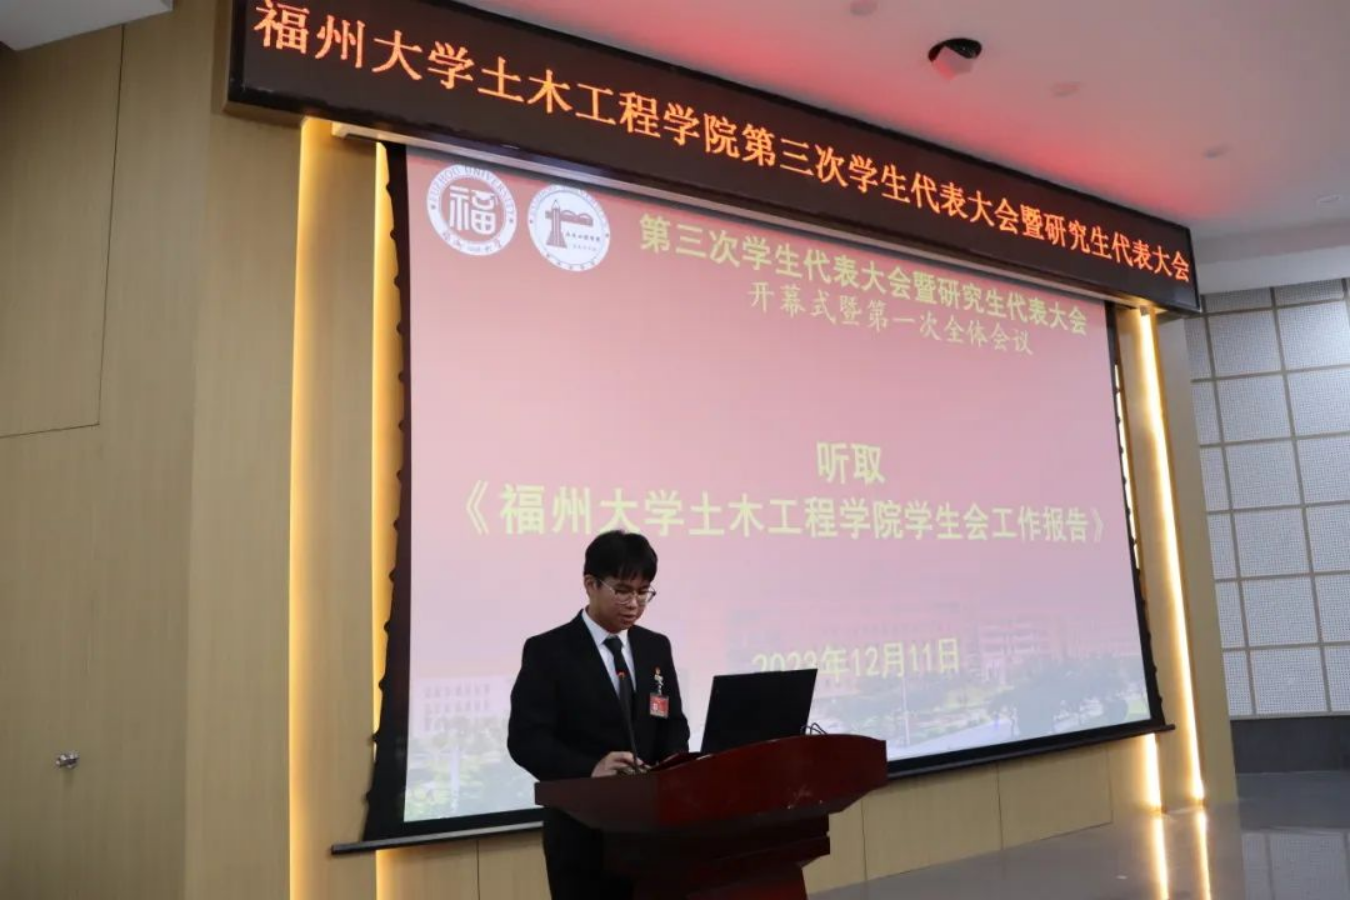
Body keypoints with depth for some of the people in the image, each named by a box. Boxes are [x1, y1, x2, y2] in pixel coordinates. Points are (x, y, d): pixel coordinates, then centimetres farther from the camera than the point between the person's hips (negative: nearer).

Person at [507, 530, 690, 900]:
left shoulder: (656, 647, 9)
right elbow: (525, 738, -14)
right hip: (582, 830, -4)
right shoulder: (547, 651, -7)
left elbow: (674, 722, 12)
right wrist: (590, 770, -30)